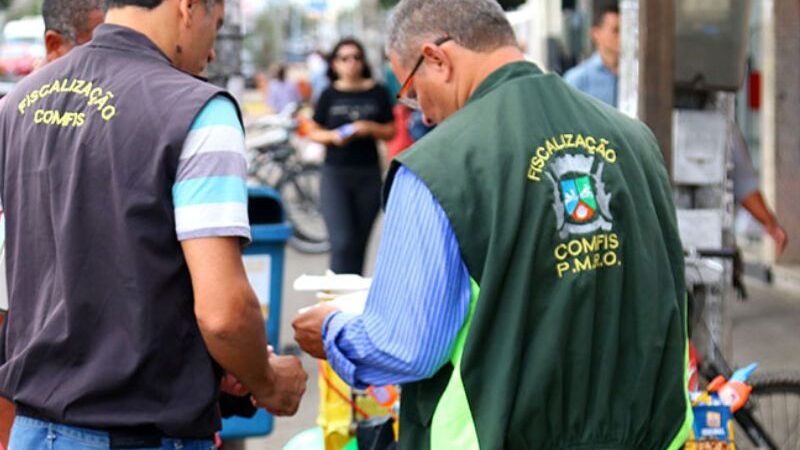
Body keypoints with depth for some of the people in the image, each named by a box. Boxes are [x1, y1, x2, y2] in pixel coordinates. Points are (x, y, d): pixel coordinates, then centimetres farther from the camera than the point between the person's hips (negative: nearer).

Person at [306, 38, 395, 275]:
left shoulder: (377, 93, 5)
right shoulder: (330, 95, 4)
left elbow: (390, 131, 8)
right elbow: (314, 132, 8)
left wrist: (370, 128, -11)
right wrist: (333, 136, -12)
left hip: (368, 174, 1)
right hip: (335, 174, -1)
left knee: (359, 243, 7)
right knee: (342, 242, -12)